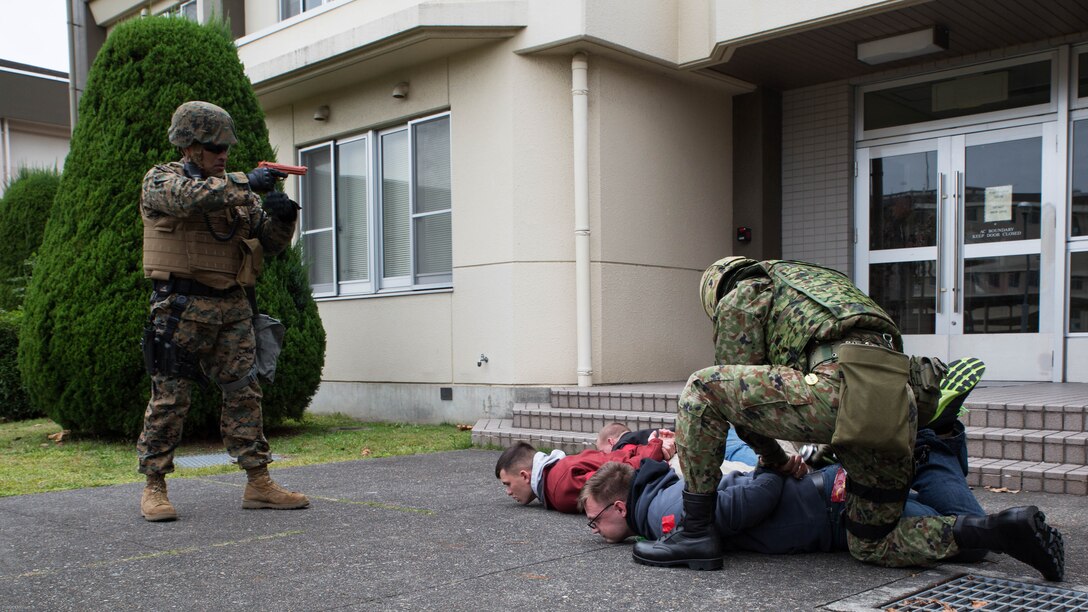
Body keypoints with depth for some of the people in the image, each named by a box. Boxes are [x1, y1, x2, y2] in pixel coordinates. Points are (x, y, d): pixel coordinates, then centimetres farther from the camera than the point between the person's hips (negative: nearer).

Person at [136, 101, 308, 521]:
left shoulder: (233, 189, 16)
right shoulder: (160, 181, 1)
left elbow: (270, 243, 14)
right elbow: (188, 197, -24)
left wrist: (281, 216, -6)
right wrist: (246, 183, -21)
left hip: (232, 308, 5)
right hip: (183, 307, -5)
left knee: (244, 393, 4)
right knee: (169, 398, 0)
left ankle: (258, 483, 9)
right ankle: (154, 487, 11)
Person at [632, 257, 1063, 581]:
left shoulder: (739, 296, 17)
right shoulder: (820, 281, 41)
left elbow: (739, 387, 13)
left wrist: (772, 455, 27)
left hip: (842, 386, -8)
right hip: (900, 407, 8)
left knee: (702, 388, 4)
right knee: (872, 546, 19)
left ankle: (696, 534, 2)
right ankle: (1008, 530, 5)